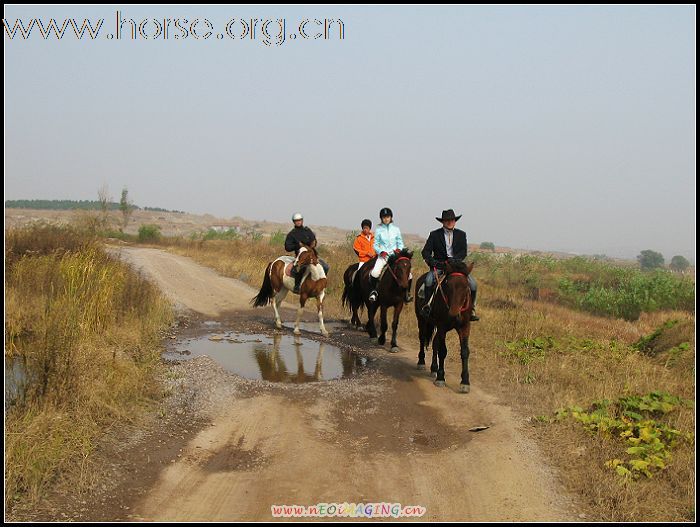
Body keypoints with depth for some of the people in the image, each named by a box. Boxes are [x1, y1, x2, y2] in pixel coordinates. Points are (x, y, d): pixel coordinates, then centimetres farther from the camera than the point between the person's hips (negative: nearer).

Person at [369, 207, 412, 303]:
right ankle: (373, 291, -10)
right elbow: (375, 245, 7)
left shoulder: (396, 229, 9)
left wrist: (399, 249, -9)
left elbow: (400, 243, 12)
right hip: (383, 256, -1)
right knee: (375, 272, -30)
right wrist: (381, 252, -12)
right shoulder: (379, 230, 6)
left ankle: (407, 293, 8)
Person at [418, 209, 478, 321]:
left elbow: (464, 252, 1)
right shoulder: (434, 235, 6)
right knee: (429, 280, -31)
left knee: (472, 284, -18)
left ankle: (471, 310, -6)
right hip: (439, 266, -2)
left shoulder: (461, 234, 11)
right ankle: (427, 306, -19)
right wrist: (432, 261, -20)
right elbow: (425, 252, 0)